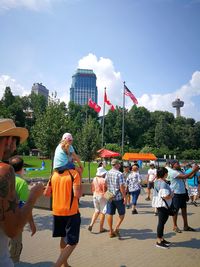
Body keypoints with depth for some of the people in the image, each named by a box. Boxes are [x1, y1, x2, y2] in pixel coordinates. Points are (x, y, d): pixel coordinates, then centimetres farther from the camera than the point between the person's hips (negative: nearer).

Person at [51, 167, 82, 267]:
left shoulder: (54, 174, 3)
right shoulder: (74, 173, -15)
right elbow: (77, 194, -21)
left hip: (57, 212, 7)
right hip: (71, 212, -6)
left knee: (64, 238, 24)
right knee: (72, 243, 5)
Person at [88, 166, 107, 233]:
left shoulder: (94, 179, 0)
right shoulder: (103, 180, -18)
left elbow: (92, 189, 7)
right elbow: (105, 190, -15)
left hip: (95, 195, 6)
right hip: (102, 196, -6)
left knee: (97, 211, 20)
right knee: (102, 212, 7)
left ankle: (91, 224, 7)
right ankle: (101, 228, 15)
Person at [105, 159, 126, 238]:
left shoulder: (107, 173, 4)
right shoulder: (119, 174, -16)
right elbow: (121, 186, -18)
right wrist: (124, 197, -12)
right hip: (118, 197, -5)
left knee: (110, 214, 10)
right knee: (121, 214, 11)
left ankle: (111, 231, 18)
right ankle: (116, 228, 0)